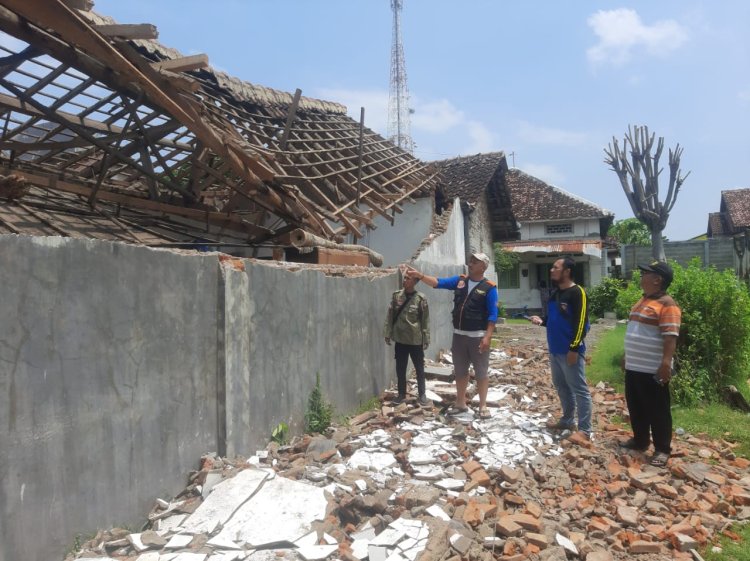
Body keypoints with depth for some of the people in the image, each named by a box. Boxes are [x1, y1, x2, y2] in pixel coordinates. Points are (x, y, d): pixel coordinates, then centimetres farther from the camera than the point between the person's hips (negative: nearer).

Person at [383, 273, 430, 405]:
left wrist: (426, 339, -5)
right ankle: (401, 393, 27)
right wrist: (387, 333, 3)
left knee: (419, 369, 10)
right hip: (400, 339, 3)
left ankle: (422, 394, 24)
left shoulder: (421, 299, -9)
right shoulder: (396, 295, -1)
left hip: (416, 340, -3)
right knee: (400, 368, 12)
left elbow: (425, 320, -5)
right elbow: (390, 316, 4)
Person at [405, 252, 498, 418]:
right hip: (458, 335, 5)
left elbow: (493, 314, -11)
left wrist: (487, 337, -17)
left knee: (481, 372, 5)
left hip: (478, 336, -5)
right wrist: (419, 275, -15)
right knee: (460, 371, 13)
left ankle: (483, 406, 16)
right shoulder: (459, 281, 6)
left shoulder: (489, 288, -8)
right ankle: (461, 403, 26)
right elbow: (438, 283, -1)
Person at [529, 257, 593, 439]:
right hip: (554, 350, 9)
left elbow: (581, 322, -17)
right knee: (561, 386, 18)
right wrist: (541, 321, 2)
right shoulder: (554, 293, 14)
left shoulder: (577, 292, -12)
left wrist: (574, 348, -20)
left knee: (579, 390, -2)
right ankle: (567, 420, 31)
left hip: (570, 351, -9)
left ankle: (585, 430, 3)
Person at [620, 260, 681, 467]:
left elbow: (670, 337, -22)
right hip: (634, 367, 9)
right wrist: (627, 359, 24)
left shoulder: (666, 304, -15)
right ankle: (640, 440, 33)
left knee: (657, 411, 2)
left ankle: (662, 449, 14)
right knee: (636, 407, 18)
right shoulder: (643, 301, 15)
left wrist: (666, 364, -27)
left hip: (653, 369, -9)